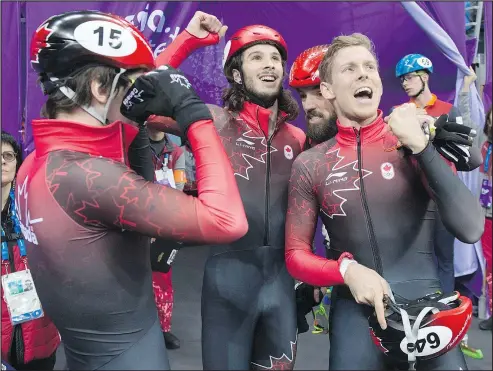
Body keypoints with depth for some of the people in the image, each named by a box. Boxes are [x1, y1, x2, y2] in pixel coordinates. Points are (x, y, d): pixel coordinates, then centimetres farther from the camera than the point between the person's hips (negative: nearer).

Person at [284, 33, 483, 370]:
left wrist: (420, 146, -22)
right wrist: (347, 269, -17)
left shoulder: (419, 142, -4)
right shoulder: (310, 165, -2)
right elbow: (296, 255, 1)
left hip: (427, 305, 0)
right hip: (356, 312, 0)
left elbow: (470, 229, -15)